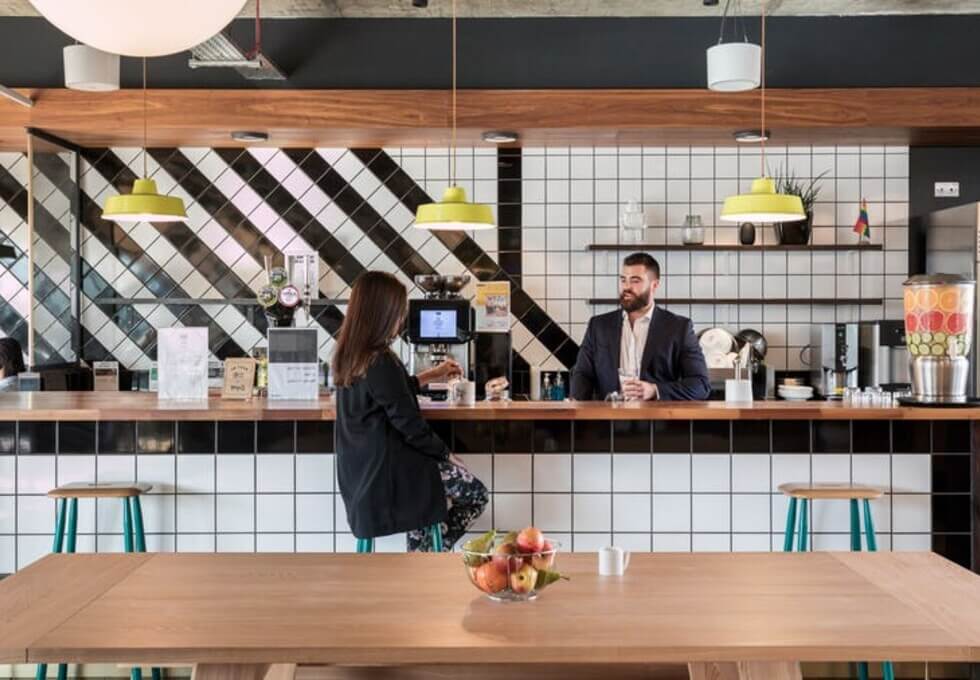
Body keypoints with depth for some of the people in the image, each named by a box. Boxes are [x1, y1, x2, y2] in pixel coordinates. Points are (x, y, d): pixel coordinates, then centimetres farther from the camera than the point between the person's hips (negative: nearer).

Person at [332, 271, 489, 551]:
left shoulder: (349, 356, 5)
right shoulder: (381, 361, -23)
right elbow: (409, 424, -20)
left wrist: (431, 376, 29)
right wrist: (445, 453, -5)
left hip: (363, 469, 9)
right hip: (390, 466, -9)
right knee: (477, 495, 4)